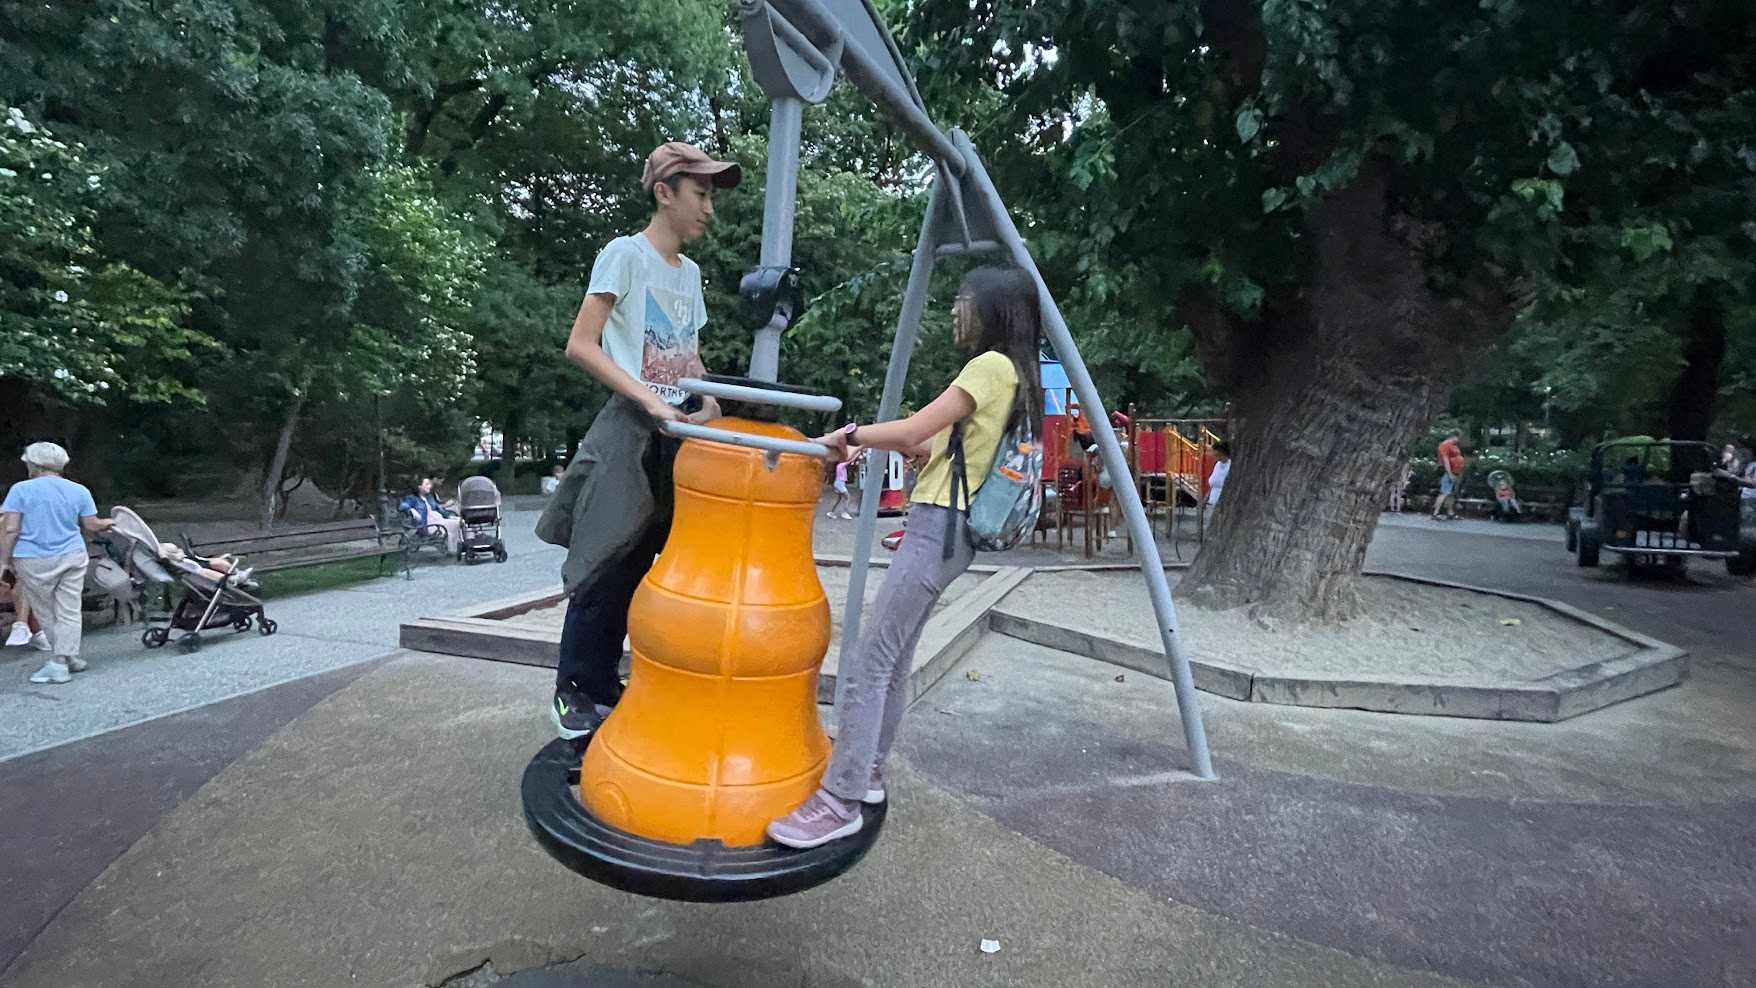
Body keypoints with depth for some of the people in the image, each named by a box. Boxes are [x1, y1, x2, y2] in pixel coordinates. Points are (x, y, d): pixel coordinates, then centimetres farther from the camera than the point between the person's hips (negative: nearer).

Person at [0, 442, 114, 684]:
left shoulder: (21, 490, -7)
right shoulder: (79, 491, 1)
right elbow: (92, 526, 5)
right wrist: (109, 523, 26)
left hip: (33, 562, -2)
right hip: (72, 557, 2)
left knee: (46, 614, 13)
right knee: (69, 611, 7)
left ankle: (66, 658, 18)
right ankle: (64, 659, 7)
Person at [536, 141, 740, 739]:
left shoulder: (690, 271, 16)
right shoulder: (626, 254, -5)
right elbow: (580, 345, -12)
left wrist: (709, 402, 3)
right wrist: (648, 400, -20)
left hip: (680, 435, 7)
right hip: (630, 431, -7)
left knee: (644, 567, 9)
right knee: (609, 568, -3)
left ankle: (603, 687, 22)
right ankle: (575, 693, 13)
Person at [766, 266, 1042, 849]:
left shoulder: (991, 365, -11)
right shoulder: (1009, 373, 18)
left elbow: (913, 431, -17)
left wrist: (848, 435, -3)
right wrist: (869, 441, 9)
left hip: (939, 527, -10)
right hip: (946, 528, 10)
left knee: (868, 660, -11)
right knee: (893, 655, 15)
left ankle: (841, 801, -7)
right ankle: (866, 770, 25)